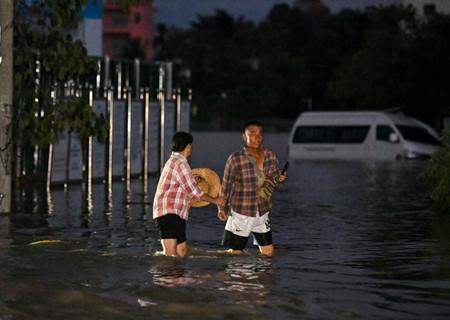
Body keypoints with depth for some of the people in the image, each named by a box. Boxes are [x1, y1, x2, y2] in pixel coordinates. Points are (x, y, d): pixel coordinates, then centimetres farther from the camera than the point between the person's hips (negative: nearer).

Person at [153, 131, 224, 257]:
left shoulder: (173, 161, 22)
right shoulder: (180, 163, -11)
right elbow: (193, 191, -12)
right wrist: (214, 200, -1)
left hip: (176, 215, 11)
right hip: (169, 213, -11)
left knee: (182, 252, 10)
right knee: (170, 253, -20)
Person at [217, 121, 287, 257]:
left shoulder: (271, 156, -3)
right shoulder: (235, 159, -15)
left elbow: (274, 179, 10)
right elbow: (226, 185, -7)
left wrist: (279, 179, -12)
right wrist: (222, 208, -6)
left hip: (262, 213, 4)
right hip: (241, 214, -4)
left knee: (268, 252, 9)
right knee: (236, 252, 4)